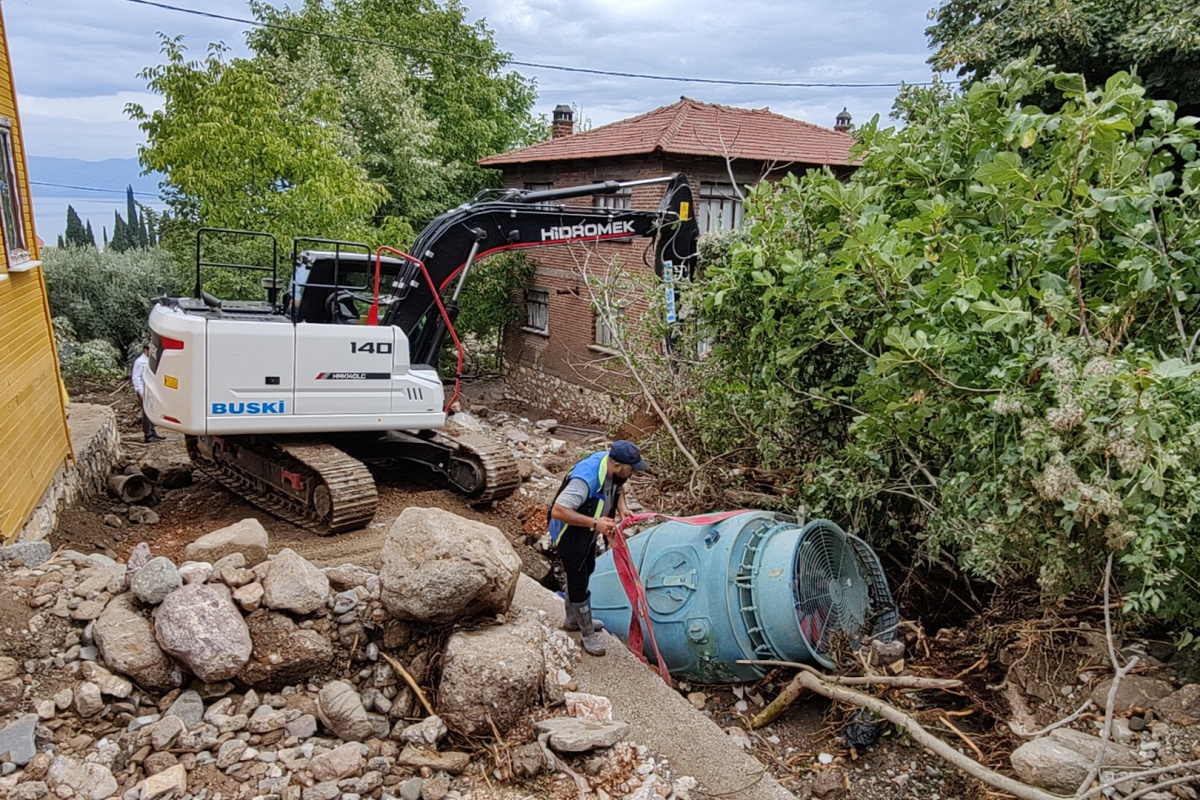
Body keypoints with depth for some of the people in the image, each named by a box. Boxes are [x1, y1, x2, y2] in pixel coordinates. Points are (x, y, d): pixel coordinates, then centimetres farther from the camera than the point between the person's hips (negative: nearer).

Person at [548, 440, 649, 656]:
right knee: (578, 584, 4)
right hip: (569, 535, -9)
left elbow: (618, 488, 10)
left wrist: (622, 507, -10)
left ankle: (573, 620, 48)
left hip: (587, 534, 9)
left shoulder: (614, 470, -14)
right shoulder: (585, 479, -40)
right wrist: (595, 523, -41)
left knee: (585, 572, 26)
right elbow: (558, 511, -41)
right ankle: (587, 635, 23)